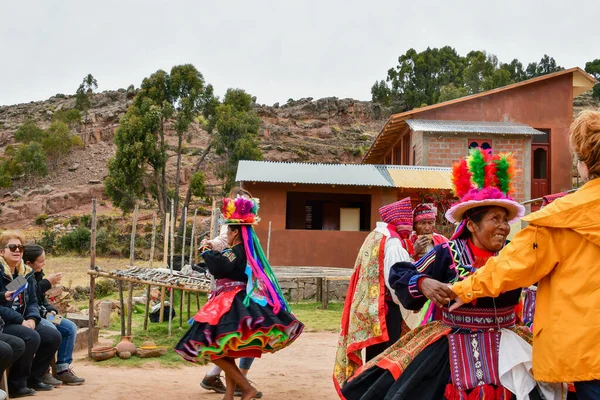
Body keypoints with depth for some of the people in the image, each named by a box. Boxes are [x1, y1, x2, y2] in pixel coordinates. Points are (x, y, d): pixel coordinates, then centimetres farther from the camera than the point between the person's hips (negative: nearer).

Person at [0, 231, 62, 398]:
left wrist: (32, 318, -10)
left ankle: (34, 377, 7)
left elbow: (33, 301, 11)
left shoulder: (26, 273, 11)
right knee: (32, 337, -31)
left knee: (54, 336, -7)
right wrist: (20, 321, -22)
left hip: (23, 322, 8)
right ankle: (16, 384, -16)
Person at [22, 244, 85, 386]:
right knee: (51, 329, -32)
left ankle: (62, 369, -2)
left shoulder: (36, 274, 12)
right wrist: (48, 283, -20)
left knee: (70, 328, -3)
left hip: (39, 314, 9)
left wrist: (50, 310, 2)